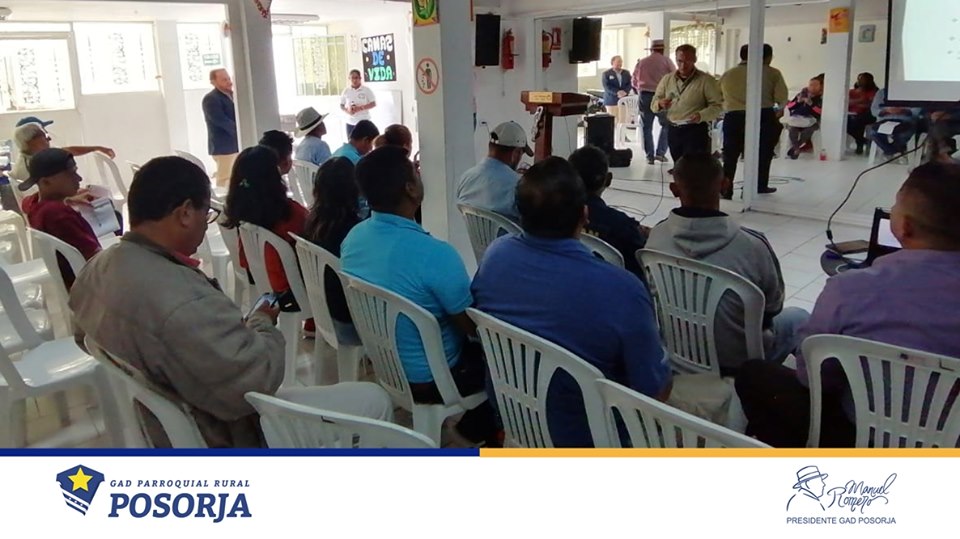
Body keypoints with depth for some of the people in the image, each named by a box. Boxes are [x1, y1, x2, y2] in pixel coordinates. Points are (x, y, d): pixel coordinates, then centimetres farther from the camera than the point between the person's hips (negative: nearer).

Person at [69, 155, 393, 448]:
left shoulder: (98, 269, -5)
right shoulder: (182, 302, -36)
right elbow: (257, 382, -31)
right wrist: (262, 324, -11)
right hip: (214, 447, -9)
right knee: (372, 400, 1)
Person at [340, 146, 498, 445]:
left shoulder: (353, 237, -9)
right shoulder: (435, 254, -33)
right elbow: (475, 327, -20)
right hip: (427, 380, -7)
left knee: (467, 341, 27)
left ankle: (472, 421, 36)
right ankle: (480, 429, 33)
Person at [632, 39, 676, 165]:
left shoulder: (641, 62, 9)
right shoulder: (666, 61, 0)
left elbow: (635, 82, 12)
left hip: (644, 96, 3)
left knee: (647, 127, 7)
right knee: (666, 125, 9)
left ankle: (649, 156, 6)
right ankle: (660, 152, -1)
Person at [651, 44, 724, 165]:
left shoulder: (706, 80, -5)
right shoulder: (667, 79, 10)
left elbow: (717, 105, -8)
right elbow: (654, 104, 11)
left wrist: (701, 115, -27)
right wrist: (660, 104, -14)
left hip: (695, 131, -5)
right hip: (673, 131, 5)